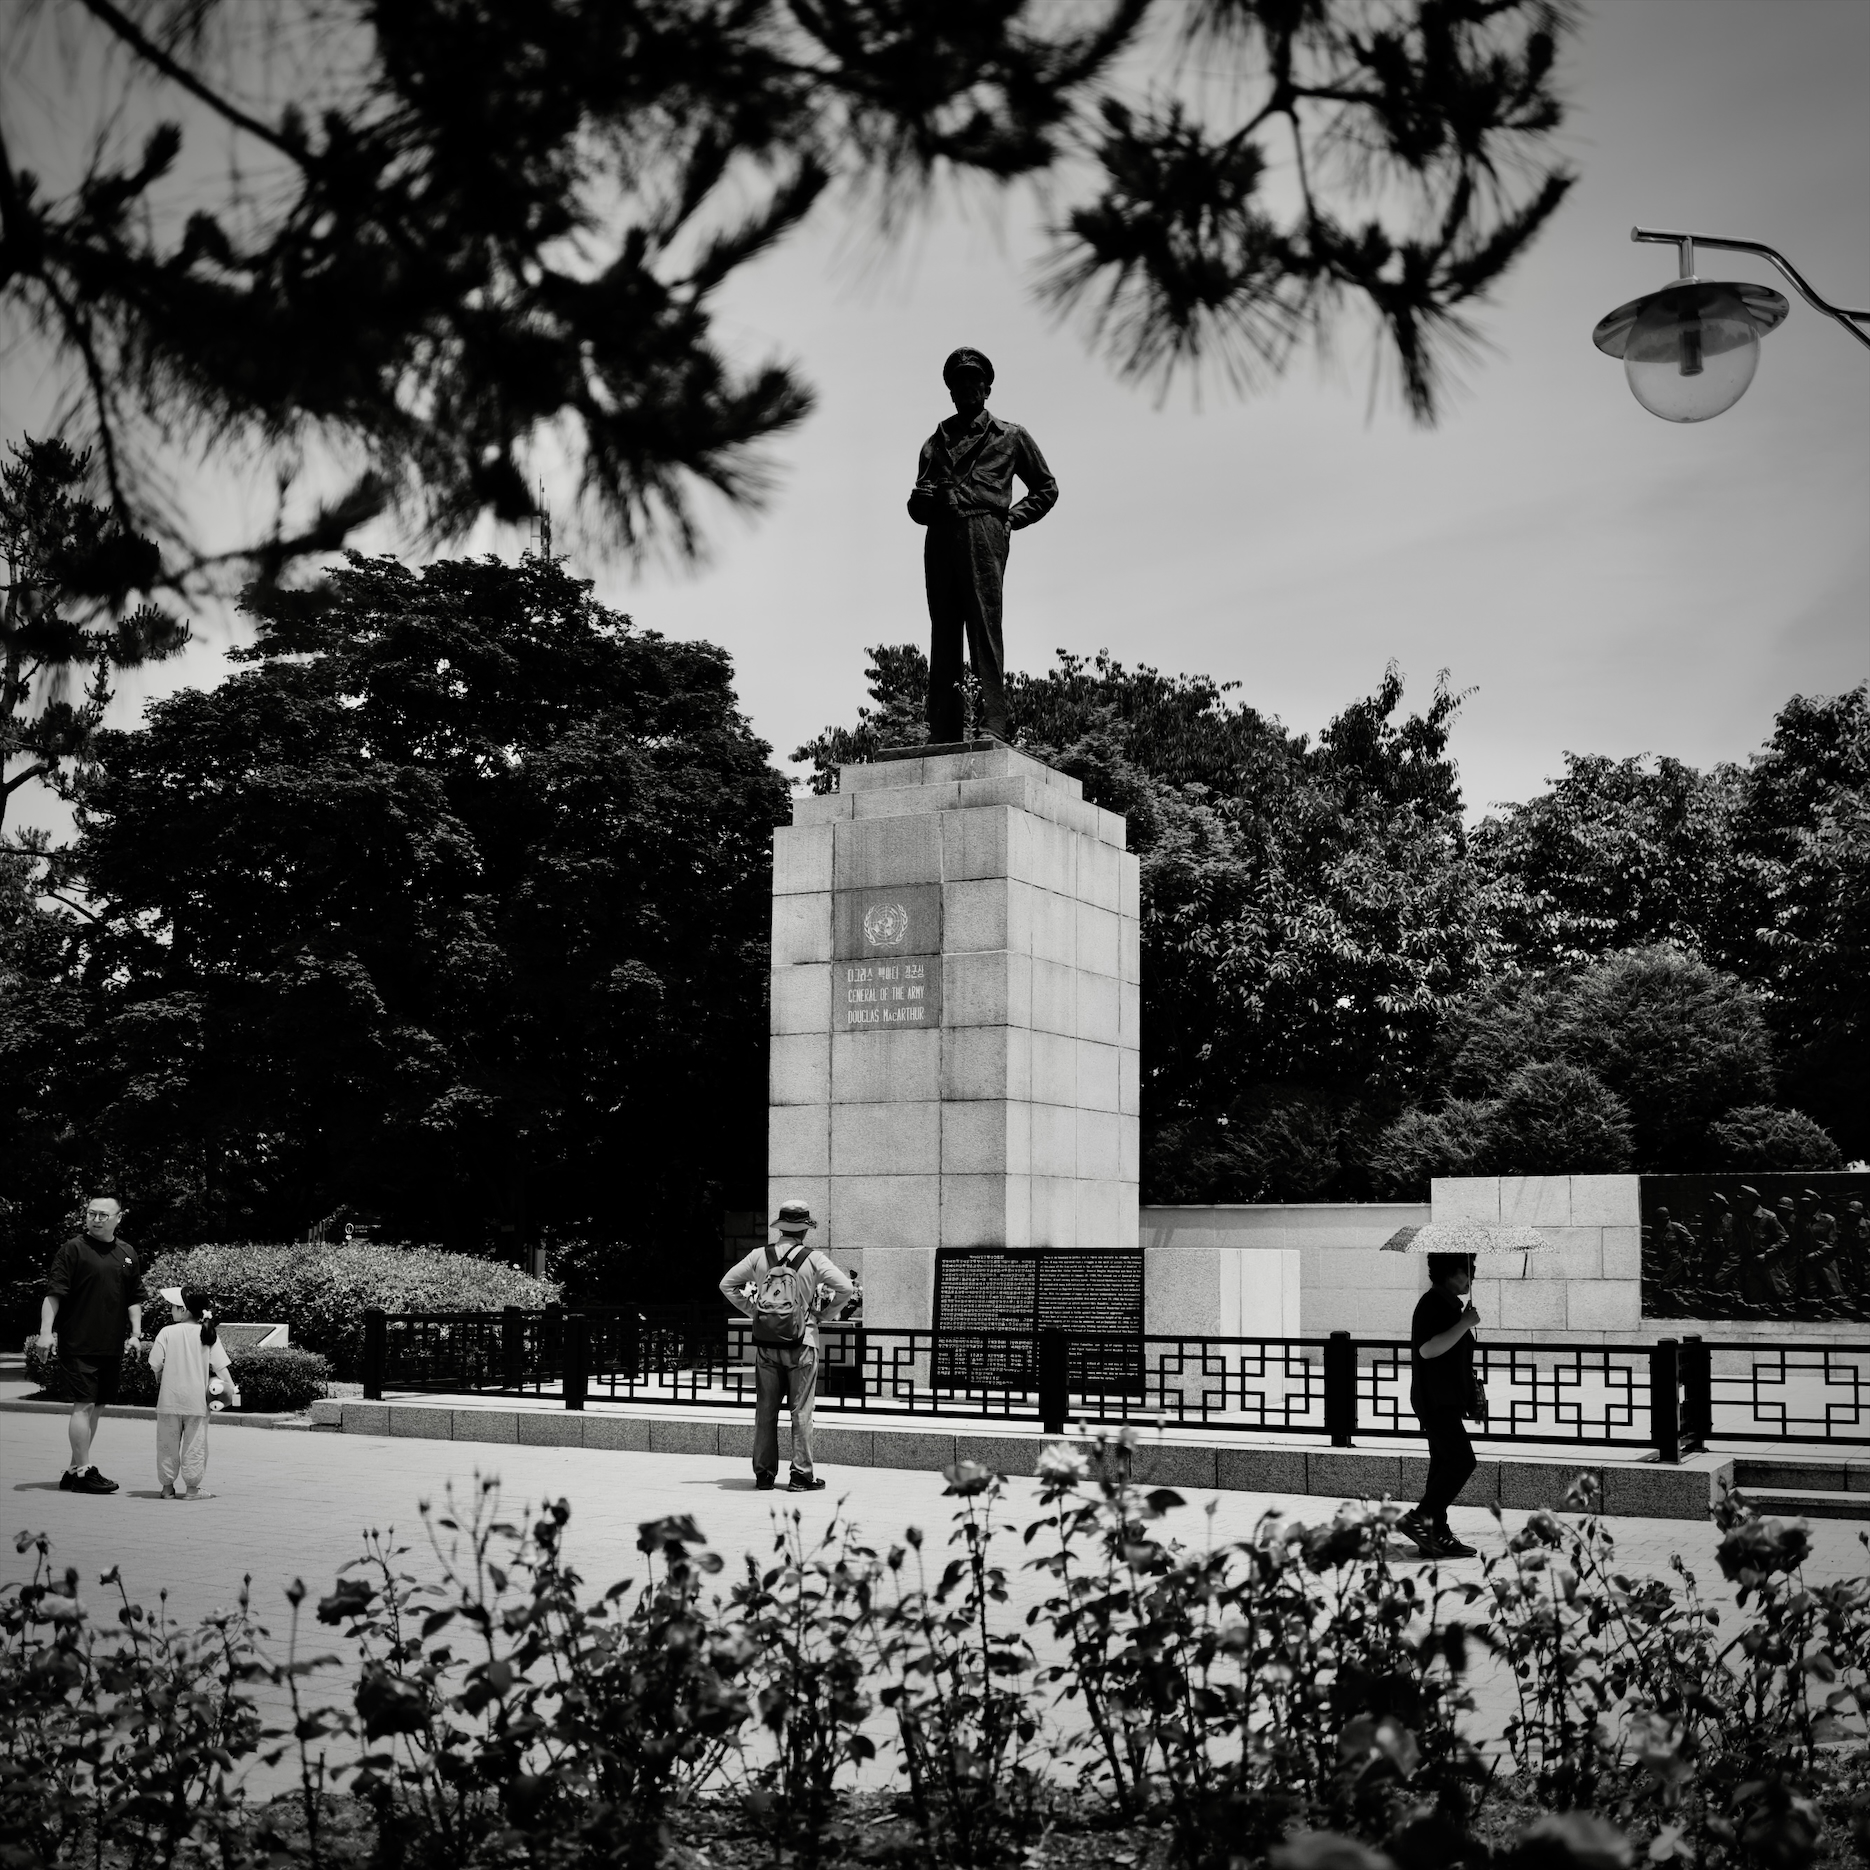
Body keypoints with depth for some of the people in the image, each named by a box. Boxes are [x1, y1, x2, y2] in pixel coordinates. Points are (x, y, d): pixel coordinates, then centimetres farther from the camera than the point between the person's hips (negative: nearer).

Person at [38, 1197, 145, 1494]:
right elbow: (53, 1293, -9)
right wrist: (46, 1330, -17)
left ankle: (74, 1471, 19)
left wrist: (135, 1334, 8)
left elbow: (134, 1299, 16)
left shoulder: (127, 1254, 12)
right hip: (78, 1344, -6)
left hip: (112, 1346, 6)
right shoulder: (73, 1249, -5)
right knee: (84, 1404, -8)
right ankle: (83, 1471, -3)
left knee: (97, 1407, 10)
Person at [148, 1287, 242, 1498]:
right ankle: (192, 1486, 10)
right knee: (195, 1443, 8)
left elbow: (155, 1366, -6)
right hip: (197, 1400, 1)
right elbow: (221, 1366, -6)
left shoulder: (167, 1332, -7)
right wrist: (230, 1387, -2)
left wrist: (159, 1373, 15)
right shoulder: (209, 1334, -1)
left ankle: (168, 1486, 15)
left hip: (170, 1399, -1)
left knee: (168, 1443, 10)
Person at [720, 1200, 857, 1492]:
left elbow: (727, 1284, 6)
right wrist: (826, 1314, 2)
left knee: (765, 1410, 10)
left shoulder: (759, 1256, 1)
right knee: (801, 1411, 3)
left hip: (765, 1344, 3)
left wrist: (752, 1310, 10)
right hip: (801, 1344, -3)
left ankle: (764, 1473, 14)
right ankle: (801, 1475, 4)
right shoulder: (813, 1259, -7)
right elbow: (846, 1288, -11)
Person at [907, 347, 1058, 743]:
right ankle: (943, 737, -9)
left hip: (983, 531, -3)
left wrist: (1011, 518, 6)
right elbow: (918, 509, 27)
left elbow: (1046, 489, 21)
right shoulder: (936, 442, 27)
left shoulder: (1010, 436, 18)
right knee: (943, 636, -4)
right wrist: (921, 499, 2)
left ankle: (991, 729, -23)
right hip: (940, 537, 4)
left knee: (984, 629, -15)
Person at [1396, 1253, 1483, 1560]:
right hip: (1435, 1400, -11)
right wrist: (1464, 1325, -24)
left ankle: (1438, 1534, 11)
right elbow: (1427, 1349, -27)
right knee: (1462, 1460, -15)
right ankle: (1418, 1519, -13)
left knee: (1444, 1464, 9)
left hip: (1446, 1401, 11)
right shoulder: (1432, 1304, -14)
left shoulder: (1449, 1304, 19)